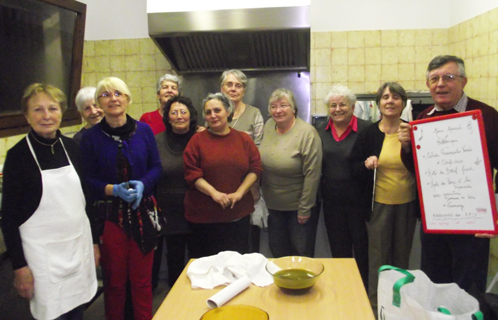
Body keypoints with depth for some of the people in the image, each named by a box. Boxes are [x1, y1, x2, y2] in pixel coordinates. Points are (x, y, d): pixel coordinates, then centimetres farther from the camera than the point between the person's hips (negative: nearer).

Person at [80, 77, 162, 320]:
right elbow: (88, 179, -3)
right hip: (110, 215, -1)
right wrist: (114, 190, -19)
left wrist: (142, 184, -14)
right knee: (114, 280, 11)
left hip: (142, 213, 1)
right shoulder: (91, 137, -2)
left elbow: (156, 167, 5)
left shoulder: (144, 131, 2)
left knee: (142, 279, 11)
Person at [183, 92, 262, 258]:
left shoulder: (244, 139, 6)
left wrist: (239, 192, -9)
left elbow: (255, 168, 3)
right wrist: (214, 193, -17)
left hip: (238, 213, 2)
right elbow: (192, 174, -6)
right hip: (204, 215, -2)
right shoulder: (197, 140, 0)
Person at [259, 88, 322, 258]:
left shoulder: (307, 133, -18)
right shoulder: (268, 126, 0)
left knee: (301, 253, 11)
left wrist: (304, 209, -17)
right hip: (273, 204, 6)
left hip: (298, 206, -5)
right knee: (277, 252, 19)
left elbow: (312, 174, -19)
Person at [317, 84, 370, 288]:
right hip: (331, 202, 4)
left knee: (362, 252, 10)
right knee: (339, 252, 17)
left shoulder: (366, 130, -9)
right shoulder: (321, 132, 6)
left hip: (359, 201, -4)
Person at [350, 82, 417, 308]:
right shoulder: (368, 134, -2)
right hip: (379, 204, -1)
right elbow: (355, 171, 1)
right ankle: (375, 301, 24)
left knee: (402, 256, 13)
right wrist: (366, 164, -19)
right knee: (378, 256, 7)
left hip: (407, 204, 1)